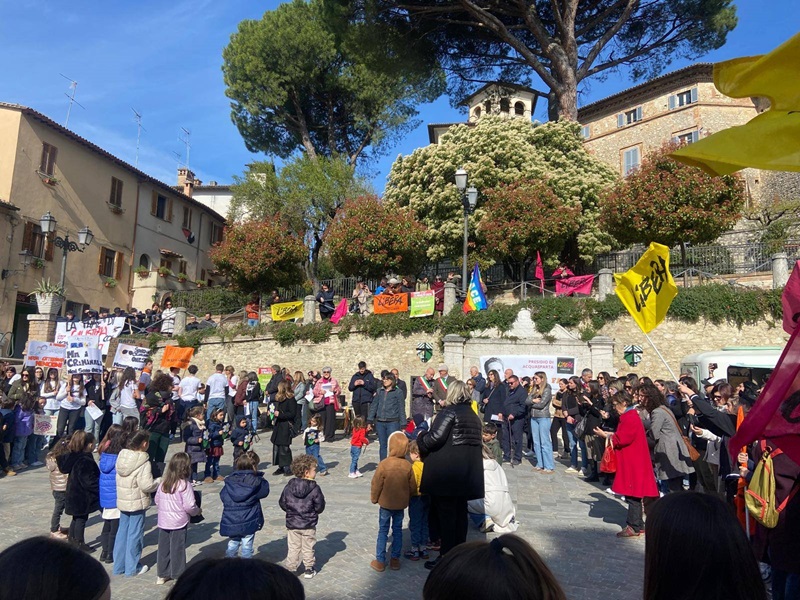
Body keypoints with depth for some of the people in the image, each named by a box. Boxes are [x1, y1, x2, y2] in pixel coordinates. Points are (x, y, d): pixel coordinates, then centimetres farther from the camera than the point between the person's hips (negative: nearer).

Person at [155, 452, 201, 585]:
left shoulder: (163, 483, -1)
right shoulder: (184, 484, -19)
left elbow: (157, 500, 9)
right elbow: (189, 506, -20)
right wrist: (198, 511, -1)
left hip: (163, 522, 5)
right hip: (178, 523, -5)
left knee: (163, 548, 16)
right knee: (178, 549, 7)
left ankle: (162, 576, 27)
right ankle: (178, 576, 17)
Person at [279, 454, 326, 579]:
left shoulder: (289, 487, -8)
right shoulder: (315, 489, -17)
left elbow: (282, 503, 0)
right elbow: (320, 507, -11)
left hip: (292, 524, 2)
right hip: (309, 525, -2)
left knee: (293, 548, 14)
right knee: (308, 548, 14)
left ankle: (290, 569, 18)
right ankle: (309, 570, 24)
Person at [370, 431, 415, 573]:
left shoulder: (384, 464, -20)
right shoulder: (408, 465, -10)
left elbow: (376, 485, -13)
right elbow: (413, 486, -1)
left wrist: (374, 498, 4)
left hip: (385, 503, -2)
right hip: (401, 504, 3)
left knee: (383, 531, 9)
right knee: (398, 531, 15)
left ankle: (380, 561, 15)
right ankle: (395, 560, 22)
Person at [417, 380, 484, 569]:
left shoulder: (449, 411, -11)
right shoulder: (473, 415, 14)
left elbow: (436, 437, -21)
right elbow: (474, 441, 16)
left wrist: (421, 439, -2)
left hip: (447, 472, -8)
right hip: (467, 472, 8)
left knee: (446, 513, 0)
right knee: (460, 511, 15)